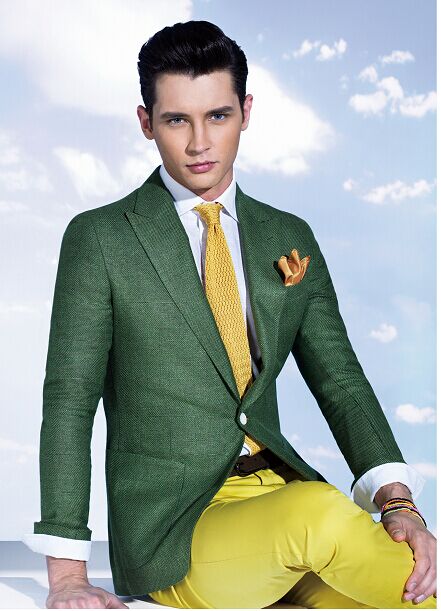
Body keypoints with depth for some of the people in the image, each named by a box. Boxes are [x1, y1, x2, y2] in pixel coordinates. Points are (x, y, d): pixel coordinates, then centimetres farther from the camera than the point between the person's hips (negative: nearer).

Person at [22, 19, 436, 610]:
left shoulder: (291, 239, 12)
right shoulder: (99, 238, 0)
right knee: (319, 512, -31)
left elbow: (340, 381, 8)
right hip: (168, 533, -3)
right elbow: (69, 401, -3)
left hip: (284, 490, 3)